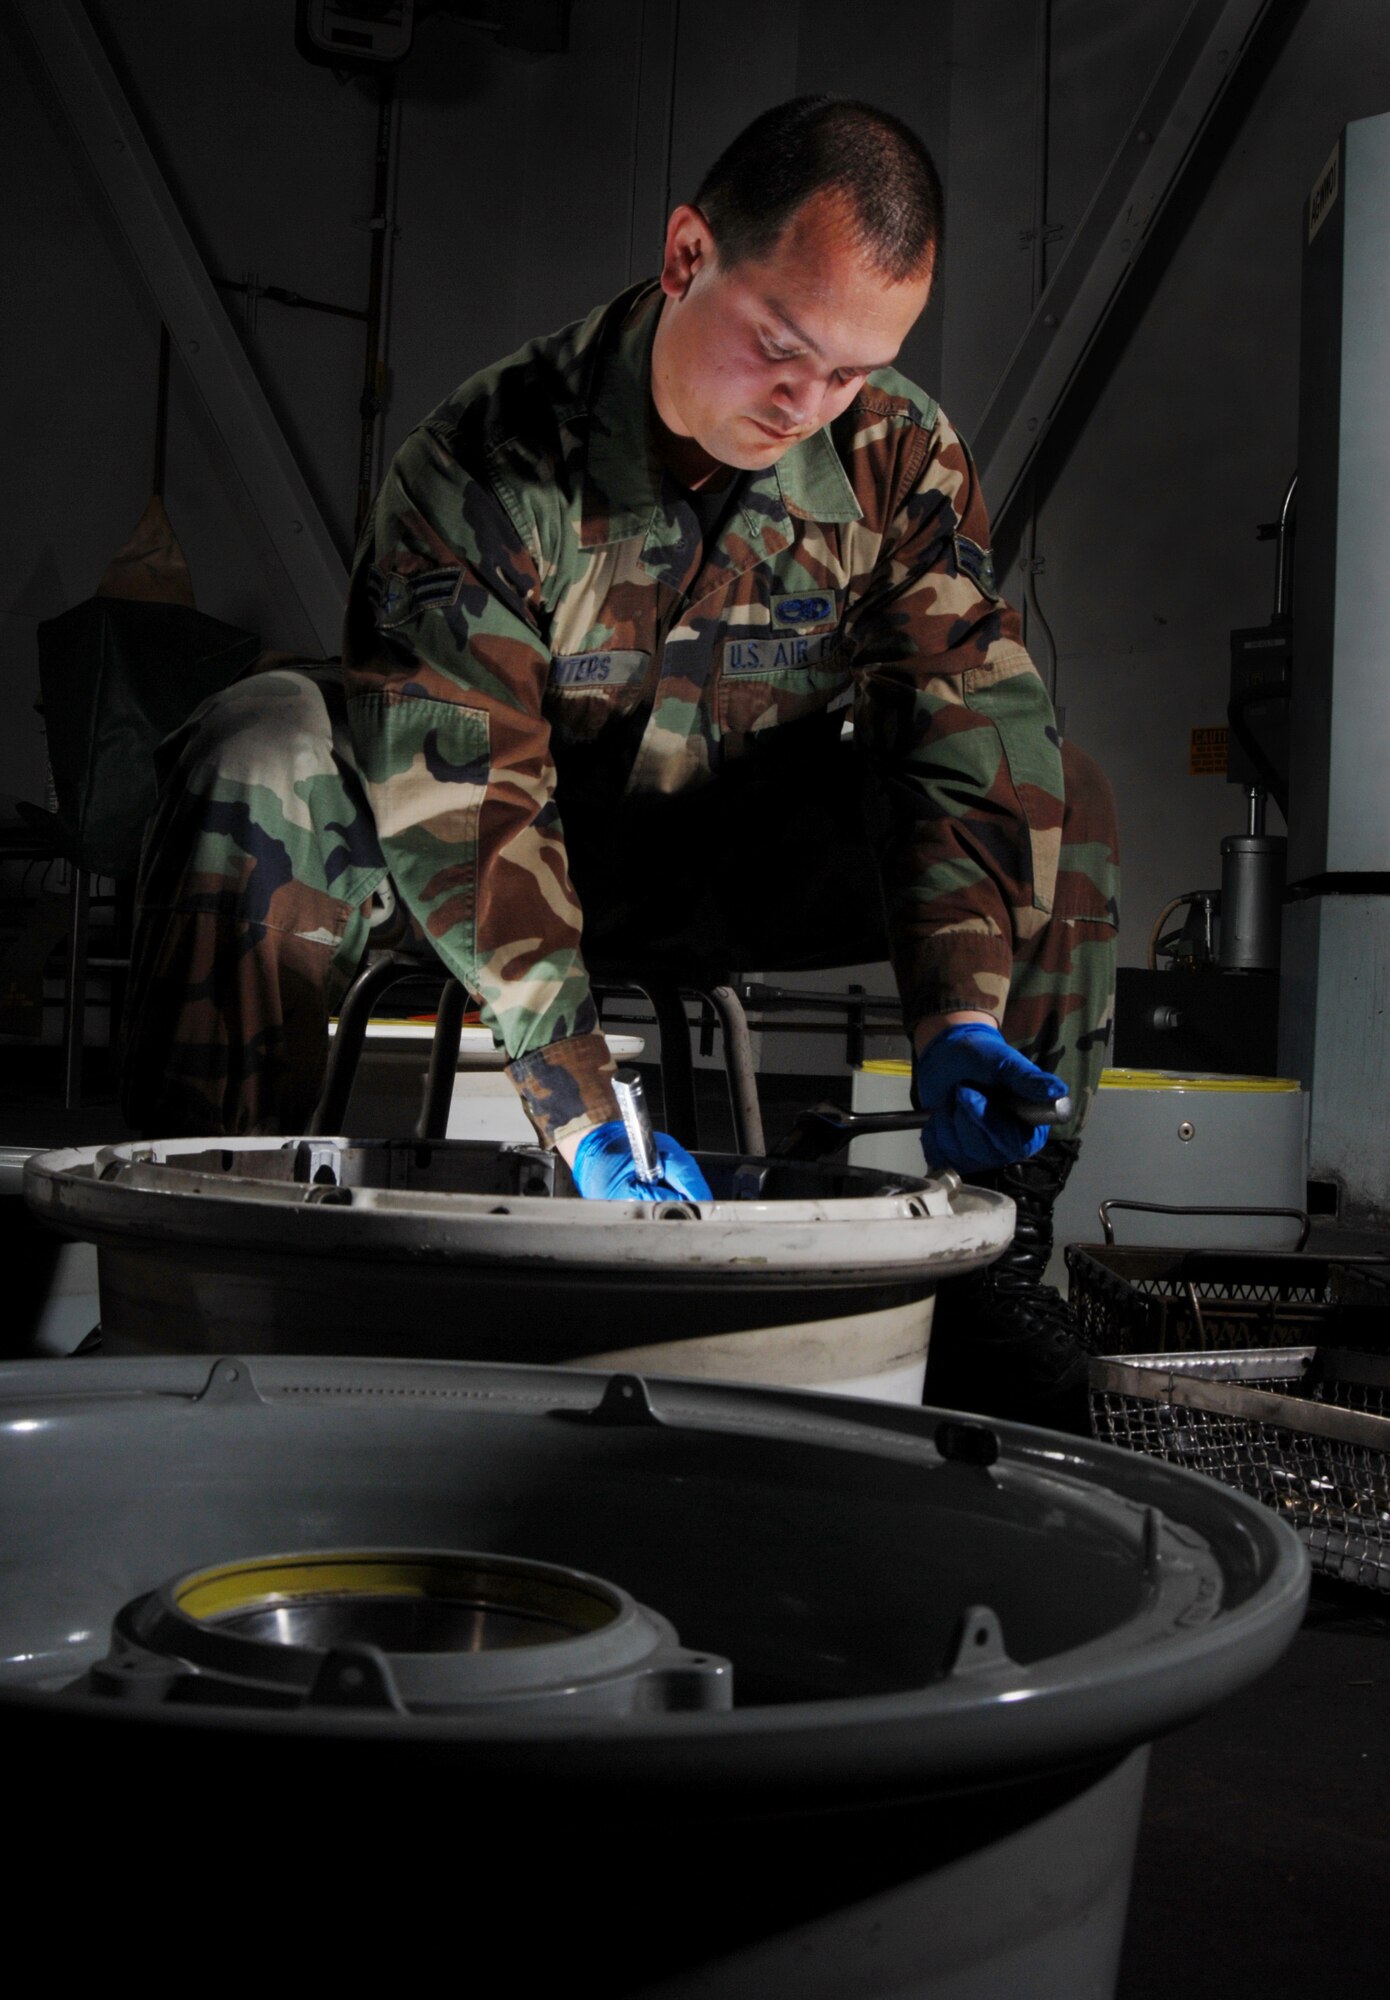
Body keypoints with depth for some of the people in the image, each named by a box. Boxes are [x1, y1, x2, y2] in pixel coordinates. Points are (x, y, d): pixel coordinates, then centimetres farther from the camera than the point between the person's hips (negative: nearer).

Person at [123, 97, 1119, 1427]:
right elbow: (464, 797, -30)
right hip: (519, 858, -2)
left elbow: (970, 729, -18)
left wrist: (959, 1016, -34)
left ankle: (1001, 1252, -11)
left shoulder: (903, 459, -11)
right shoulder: (485, 466, -23)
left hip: (743, 872, 3)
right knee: (265, 756, -31)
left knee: (1055, 788, -19)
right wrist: (583, 1115, -38)